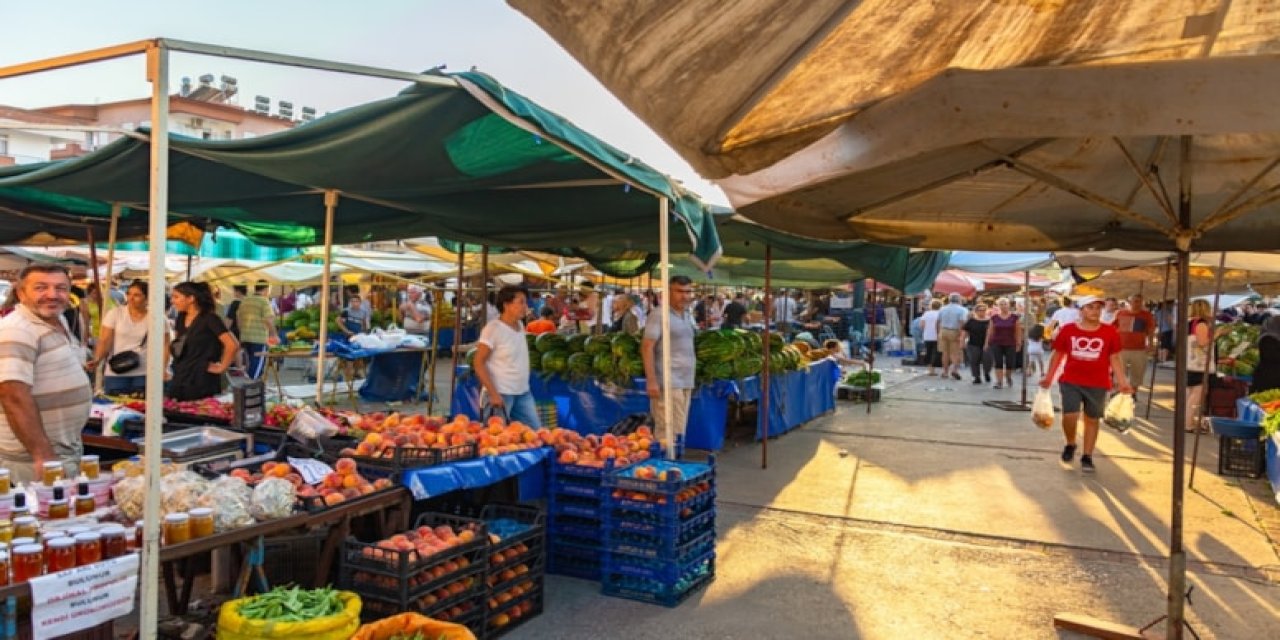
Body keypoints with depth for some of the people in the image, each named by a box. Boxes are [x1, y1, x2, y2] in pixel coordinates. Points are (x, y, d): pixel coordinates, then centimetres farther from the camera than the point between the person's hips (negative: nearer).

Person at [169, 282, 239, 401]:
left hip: (202, 383, -7)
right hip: (180, 379, 7)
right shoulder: (181, 318, 10)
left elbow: (233, 345, -22)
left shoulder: (209, 319, -12)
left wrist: (221, 368, -15)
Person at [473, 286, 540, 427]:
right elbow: (479, 363, -16)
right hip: (501, 393, -7)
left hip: (523, 392, 7)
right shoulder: (493, 329, -15)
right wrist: (493, 394, -20)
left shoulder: (520, 325, 7)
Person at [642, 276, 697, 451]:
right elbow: (647, 347, -14)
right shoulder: (659, 314, -9)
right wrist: (651, 380, -20)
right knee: (667, 432, -7)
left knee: (680, 431, 12)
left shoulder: (688, 316, 15)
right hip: (668, 382, -8)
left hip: (686, 382, 8)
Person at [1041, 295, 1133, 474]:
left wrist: (1123, 382, -2)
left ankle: (1087, 457, 21)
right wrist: (1049, 377, 7)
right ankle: (1070, 444, 19)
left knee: (1092, 419, 8)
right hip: (1070, 381, -1)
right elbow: (1058, 355, 8)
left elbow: (1115, 359, 4)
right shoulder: (1067, 330, -1)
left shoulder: (1110, 332, -1)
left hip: (1098, 384, 1)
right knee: (1070, 415, -11)